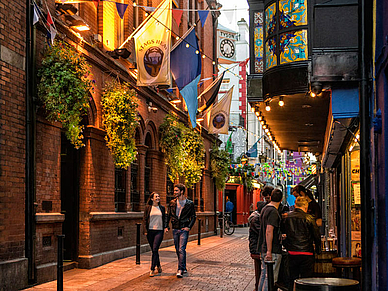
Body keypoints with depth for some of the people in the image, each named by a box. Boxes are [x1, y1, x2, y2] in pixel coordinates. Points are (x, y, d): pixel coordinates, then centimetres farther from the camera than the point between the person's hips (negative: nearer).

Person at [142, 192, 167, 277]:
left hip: (159, 231, 0)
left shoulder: (162, 208, 9)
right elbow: (144, 219, 3)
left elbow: (164, 219, 16)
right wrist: (145, 230, -6)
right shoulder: (148, 207, 3)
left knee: (155, 249, -11)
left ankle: (152, 269, -9)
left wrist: (165, 227, 0)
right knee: (154, 250, 8)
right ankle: (158, 266, 29)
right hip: (150, 231, 0)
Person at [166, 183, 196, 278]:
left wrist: (189, 227, -8)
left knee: (181, 249, -13)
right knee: (178, 250, 10)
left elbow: (193, 217, 3)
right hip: (175, 229, 4)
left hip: (184, 229, -4)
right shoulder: (172, 203, 7)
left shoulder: (189, 203, -2)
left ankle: (180, 270, -15)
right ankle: (184, 268, 23)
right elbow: (168, 215, 13)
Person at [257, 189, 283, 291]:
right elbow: (269, 232, -24)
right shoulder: (273, 212, -16)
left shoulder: (264, 209, 14)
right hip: (273, 250, -9)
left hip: (264, 248, 9)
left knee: (264, 275, 15)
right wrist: (269, 251, -24)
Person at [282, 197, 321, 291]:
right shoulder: (309, 218, -9)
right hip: (306, 253, -4)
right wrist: (318, 250, 8)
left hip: (292, 253, 4)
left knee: (292, 279, 12)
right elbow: (317, 236, -5)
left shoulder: (287, 218, 2)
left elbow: (282, 233, 12)